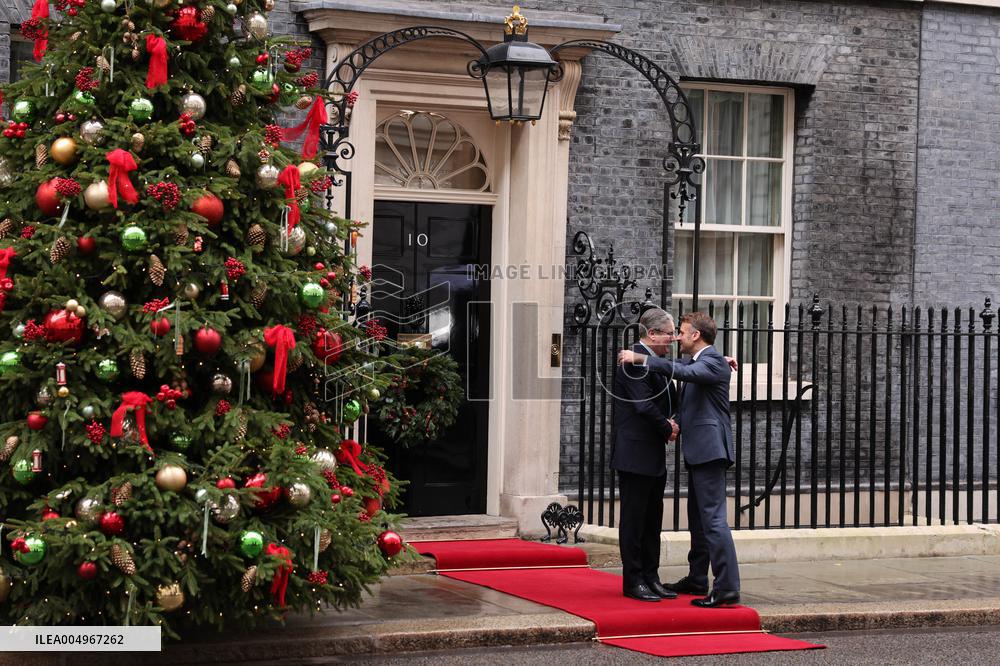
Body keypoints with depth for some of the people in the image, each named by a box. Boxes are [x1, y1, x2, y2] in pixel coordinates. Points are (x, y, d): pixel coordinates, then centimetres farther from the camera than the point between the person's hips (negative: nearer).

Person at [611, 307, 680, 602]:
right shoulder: (634, 360, -16)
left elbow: (672, 399, 19)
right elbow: (644, 404, -21)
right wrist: (668, 429, -9)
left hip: (653, 456, 10)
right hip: (635, 454, -10)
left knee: (652, 520, 12)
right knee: (634, 519, -3)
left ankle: (650, 578, 18)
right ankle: (633, 581, 2)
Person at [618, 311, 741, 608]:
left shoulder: (713, 362, -13)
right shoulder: (702, 362, 18)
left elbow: (683, 371, -29)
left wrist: (640, 358, -28)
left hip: (709, 449, -11)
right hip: (699, 451, 11)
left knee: (713, 518, -14)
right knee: (699, 519, 19)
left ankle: (727, 588, -16)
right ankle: (697, 580, 30)